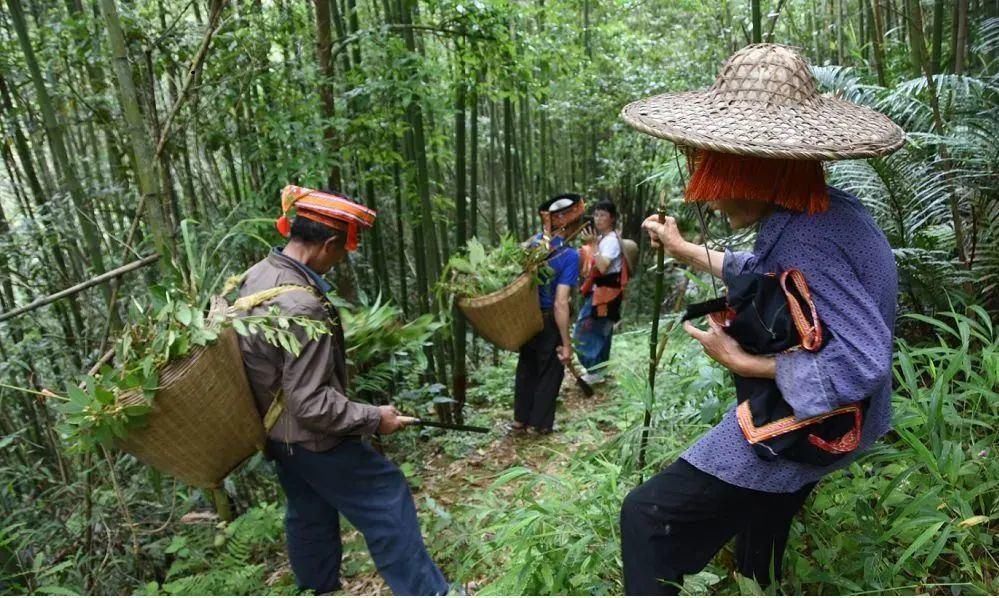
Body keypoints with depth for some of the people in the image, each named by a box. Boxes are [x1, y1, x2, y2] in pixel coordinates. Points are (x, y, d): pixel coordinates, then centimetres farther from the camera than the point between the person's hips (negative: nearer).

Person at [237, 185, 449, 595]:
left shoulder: (258, 274, -2)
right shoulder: (302, 307, -32)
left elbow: (256, 351, 12)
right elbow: (312, 405, -30)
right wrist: (374, 418, -18)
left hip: (277, 430, 9)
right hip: (312, 436, -9)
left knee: (308, 513, 24)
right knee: (386, 501, 4)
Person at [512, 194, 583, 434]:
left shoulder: (533, 242, -5)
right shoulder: (569, 255, -23)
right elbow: (560, 303, -26)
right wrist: (566, 343, -20)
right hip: (550, 321, -6)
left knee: (526, 367, 22)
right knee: (550, 372, 15)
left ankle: (520, 418, 33)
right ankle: (540, 423, 26)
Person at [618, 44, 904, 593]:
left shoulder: (806, 239, -33)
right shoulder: (820, 210, -3)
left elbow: (863, 363, -37)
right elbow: (758, 272, 15)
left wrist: (747, 363, -28)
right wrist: (683, 249, 22)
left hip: (800, 431, -10)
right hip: (801, 421, 10)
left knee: (647, 516, -5)